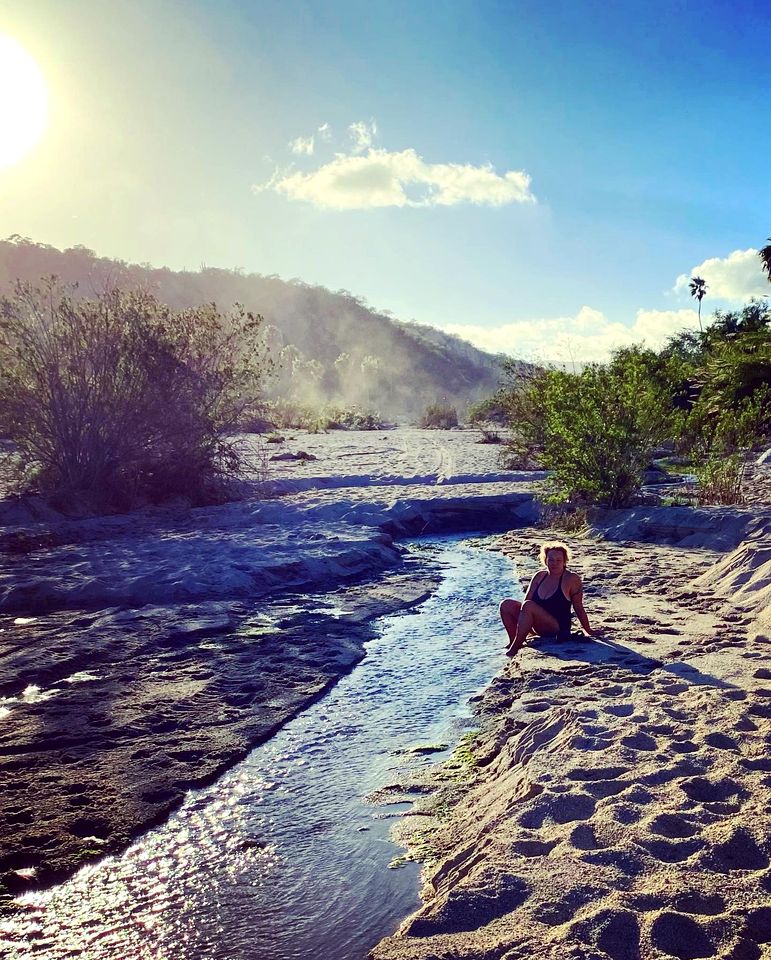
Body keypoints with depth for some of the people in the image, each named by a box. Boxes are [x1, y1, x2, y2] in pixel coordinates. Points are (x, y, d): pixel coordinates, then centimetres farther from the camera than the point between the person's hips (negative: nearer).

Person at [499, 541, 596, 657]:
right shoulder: (540, 576, 8)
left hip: (558, 628, -6)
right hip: (538, 626, 6)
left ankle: (515, 648, -26)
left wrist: (588, 631, 2)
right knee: (506, 605, -11)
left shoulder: (572, 579, -7)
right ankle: (513, 641, -6)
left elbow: (579, 608, -2)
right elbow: (527, 599, 7)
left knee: (528, 605, -31)